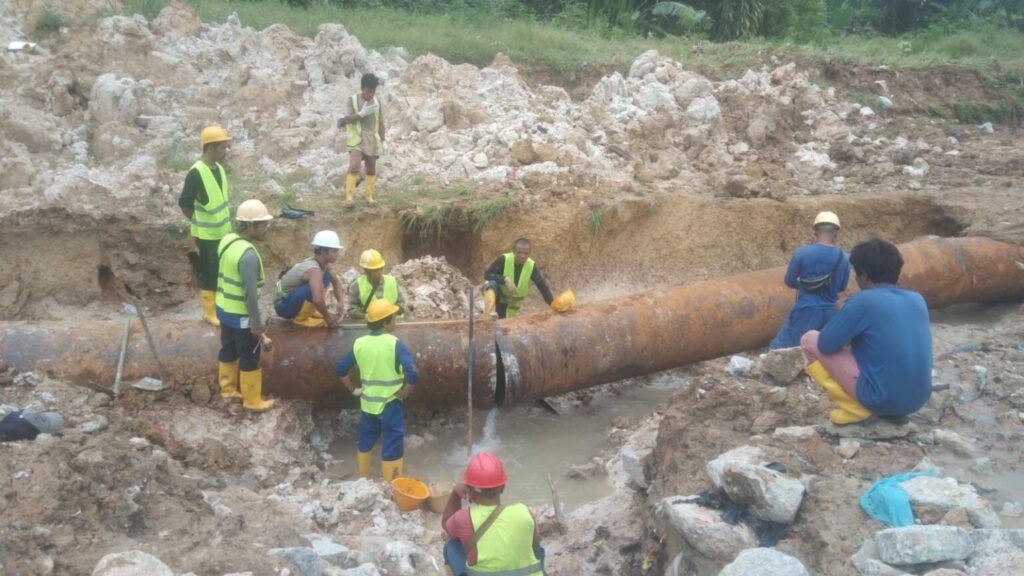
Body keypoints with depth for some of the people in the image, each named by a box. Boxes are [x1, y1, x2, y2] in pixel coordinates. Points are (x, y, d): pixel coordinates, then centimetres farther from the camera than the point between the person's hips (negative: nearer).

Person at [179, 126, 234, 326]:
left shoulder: (219, 168, 4)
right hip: (207, 234, -7)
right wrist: (200, 221, -4)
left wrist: (225, 221, 12)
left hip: (223, 231, 7)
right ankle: (210, 312, 15)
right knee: (209, 273, 3)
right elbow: (184, 204, -17)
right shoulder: (196, 173, -21)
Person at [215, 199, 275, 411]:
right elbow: (250, 293, -26)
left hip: (223, 309, 8)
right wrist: (257, 323, -18)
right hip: (241, 315, -8)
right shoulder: (248, 255, -29)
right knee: (250, 358, 7)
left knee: (228, 350, 24)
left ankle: (228, 388, 41)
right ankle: (253, 401, 20)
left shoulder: (226, 241, -1)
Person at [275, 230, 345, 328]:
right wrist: (327, 317, -25)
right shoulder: (314, 269, -29)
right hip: (283, 306, -9)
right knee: (315, 286, -31)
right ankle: (300, 317, -11)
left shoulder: (323, 263, -4)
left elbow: (336, 282, 11)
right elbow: (317, 299, -41)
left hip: (293, 297, 9)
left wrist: (340, 301, -7)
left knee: (325, 278, 5)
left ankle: (309, 311, 7)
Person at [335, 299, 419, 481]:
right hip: (390, 404, -5)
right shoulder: (395, 344, -17)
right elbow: (413, 375, -25)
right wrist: (403, 394, -10)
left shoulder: (359, 343, -2)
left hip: (367, 404, 5)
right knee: (392, 449, 6)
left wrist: (353, 390, 13)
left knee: (364, 444, 23)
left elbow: (340, 369, 4)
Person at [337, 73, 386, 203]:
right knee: (354, 166, -18)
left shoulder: (376, 102, 7)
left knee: (371, 169, 7)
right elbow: (347, 119, -10)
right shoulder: (353, 100, -2)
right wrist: (362, 113, -22)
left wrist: (383, 140, 9)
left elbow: (380, 123, 11)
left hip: (372, 140, 4)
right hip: (356, 139, -4)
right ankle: (348, 195, -19)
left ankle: (369, 196, 16)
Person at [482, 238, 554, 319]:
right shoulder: (504, 260, -25)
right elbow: (487, 274, -26)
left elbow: (542, 286, -21)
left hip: (513, 302, 3)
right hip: (498, 294, -3)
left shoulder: (531, 266, -18)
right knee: (492, 284, -35)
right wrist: (505, 280, -40)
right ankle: (491, 312, -54)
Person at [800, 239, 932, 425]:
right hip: (917, 400, 7)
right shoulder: (917, 299, 6)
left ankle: (855, 408, -2)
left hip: (881, 399, -7)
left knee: (809, 340, 6)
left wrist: (844, 315, 12)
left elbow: (826, 344, -7)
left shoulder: (864, 300, -14)